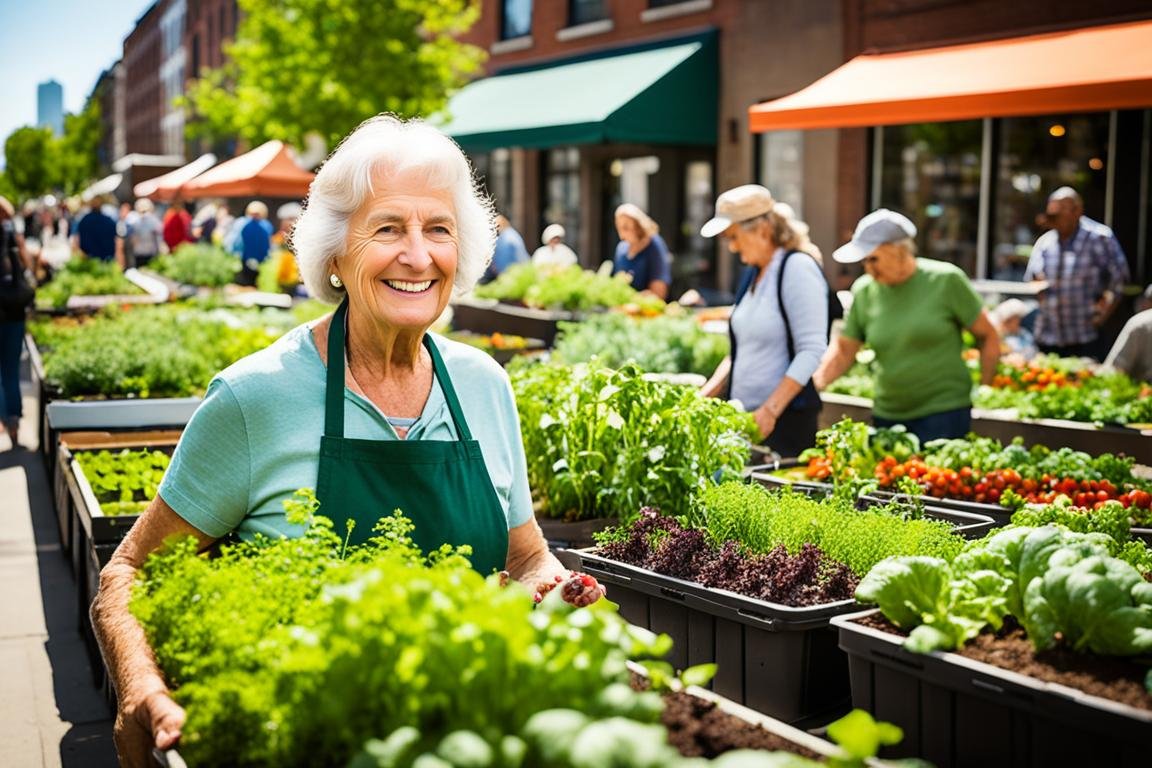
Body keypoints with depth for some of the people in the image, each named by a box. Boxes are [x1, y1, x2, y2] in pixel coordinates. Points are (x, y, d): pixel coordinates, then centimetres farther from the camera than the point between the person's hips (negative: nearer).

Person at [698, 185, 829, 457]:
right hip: (745, 415, 7)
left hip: (785, 422, -7)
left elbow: (812, 351, -17)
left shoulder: (797, 267, -10)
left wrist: (771, 410, -21)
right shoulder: (756, 274, 14)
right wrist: (704, 395, 9)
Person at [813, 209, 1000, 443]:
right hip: (887, 415, 4)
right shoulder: (864, 291, 2)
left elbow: (988, 337, 0)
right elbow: (843, 351, 7)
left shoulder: (946, 281, -8)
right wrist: (812, 383, -9)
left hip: (944, 414, -4)